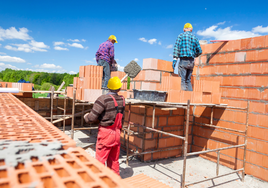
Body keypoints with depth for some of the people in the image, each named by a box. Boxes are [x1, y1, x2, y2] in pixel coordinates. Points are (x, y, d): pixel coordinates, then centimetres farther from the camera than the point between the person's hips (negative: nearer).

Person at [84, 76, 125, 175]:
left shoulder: (104, 99, -17)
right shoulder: (122, 100, 3)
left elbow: (92, 117, -16)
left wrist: (86, 117, 3)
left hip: (106, 133, -6)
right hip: (117, 133, 7)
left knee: (100, 159, 5)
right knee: (114, 159, 18)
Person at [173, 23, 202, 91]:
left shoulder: (181, 35, 4)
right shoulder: (195, 37, 15)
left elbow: (176, 47, -8)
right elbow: (199, 51, 15)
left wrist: (174, 60, -12)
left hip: (183, 60, -4)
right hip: (191, 61, 4)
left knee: (183, 80, -5)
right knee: (188, 80, 12)